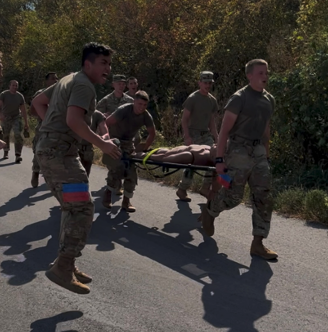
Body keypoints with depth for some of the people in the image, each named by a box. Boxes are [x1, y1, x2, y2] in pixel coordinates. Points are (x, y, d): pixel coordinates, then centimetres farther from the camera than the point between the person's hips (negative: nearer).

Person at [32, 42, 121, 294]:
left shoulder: (69, 80, 20)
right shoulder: (84, 85, -10)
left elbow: (38, 101, 27)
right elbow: (73, 120, -25)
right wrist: (102, 144, -20)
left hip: (49, 148, 10)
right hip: (60, 151, -10)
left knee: (72, 208, 15)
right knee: (83, 208, -11)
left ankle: (67, 265, 20)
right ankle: (62, 268, -10)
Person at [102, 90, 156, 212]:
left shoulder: (146, 116, -11)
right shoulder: (123, 110, -26)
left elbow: (152, 133, 3)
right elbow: (106, 123, -29)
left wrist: (144, 149, -5)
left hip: (128, 143, 5)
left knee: (131, 172, 0)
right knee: (116, 169, -19)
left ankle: (126, 201, 12)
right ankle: (108, 193, 6)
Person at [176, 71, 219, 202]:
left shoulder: (212, 100, 12)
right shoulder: (192, 98, -7)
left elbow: (212, 121, 16)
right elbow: (184, 119, -9)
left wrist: (217, 138, 9)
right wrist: (187, 137, -18)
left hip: (206, 134, 6)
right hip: (193, 134, -6)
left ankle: (205, 188, 9)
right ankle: (182, 190, 8)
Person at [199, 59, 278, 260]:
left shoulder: (269, 100, 9)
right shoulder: (239, 98, -11)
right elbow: (225, 130, -13)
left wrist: (266, 155, 17)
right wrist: (220, 159, -17)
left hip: (259, 151, 7)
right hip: (239, 151, -6)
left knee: (264, 198, 0)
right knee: (233, 196, 0)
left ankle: (258, 243, 6)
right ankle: (209, 213, 32)